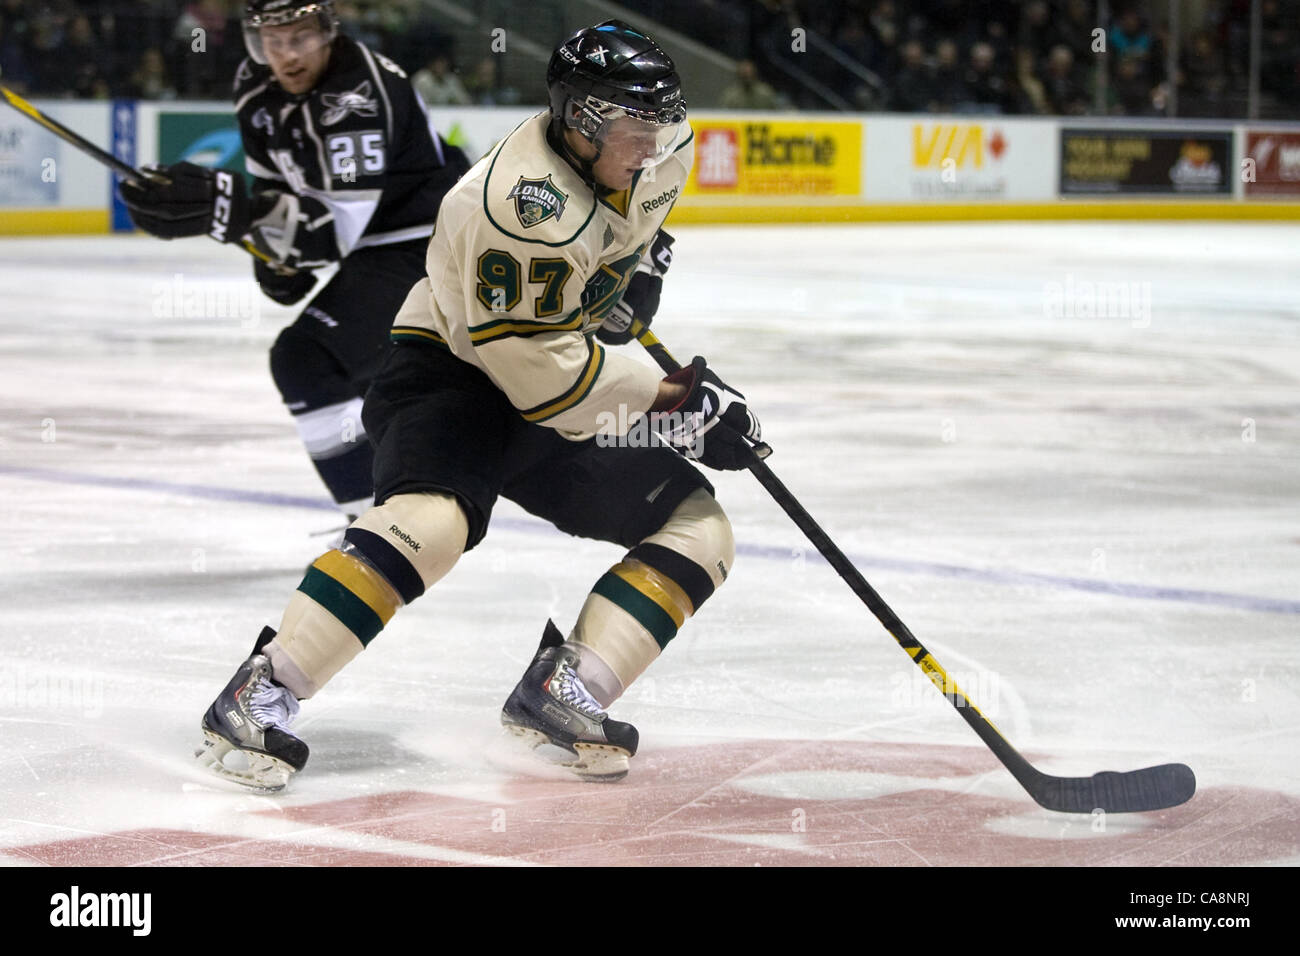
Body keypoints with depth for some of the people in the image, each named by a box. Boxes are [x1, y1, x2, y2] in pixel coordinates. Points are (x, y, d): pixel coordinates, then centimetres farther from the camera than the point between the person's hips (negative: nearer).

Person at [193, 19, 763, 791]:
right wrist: (667, 403, -24)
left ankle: (561, 695, -10)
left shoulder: (659, 157, -2)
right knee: (432, 521, -36)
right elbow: (534, 363, -28)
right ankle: (259, 697, -31)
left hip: (563, 396, 9)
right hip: (452, 370, -9)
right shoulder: (526, 201, -29)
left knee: (699, 527, -2)